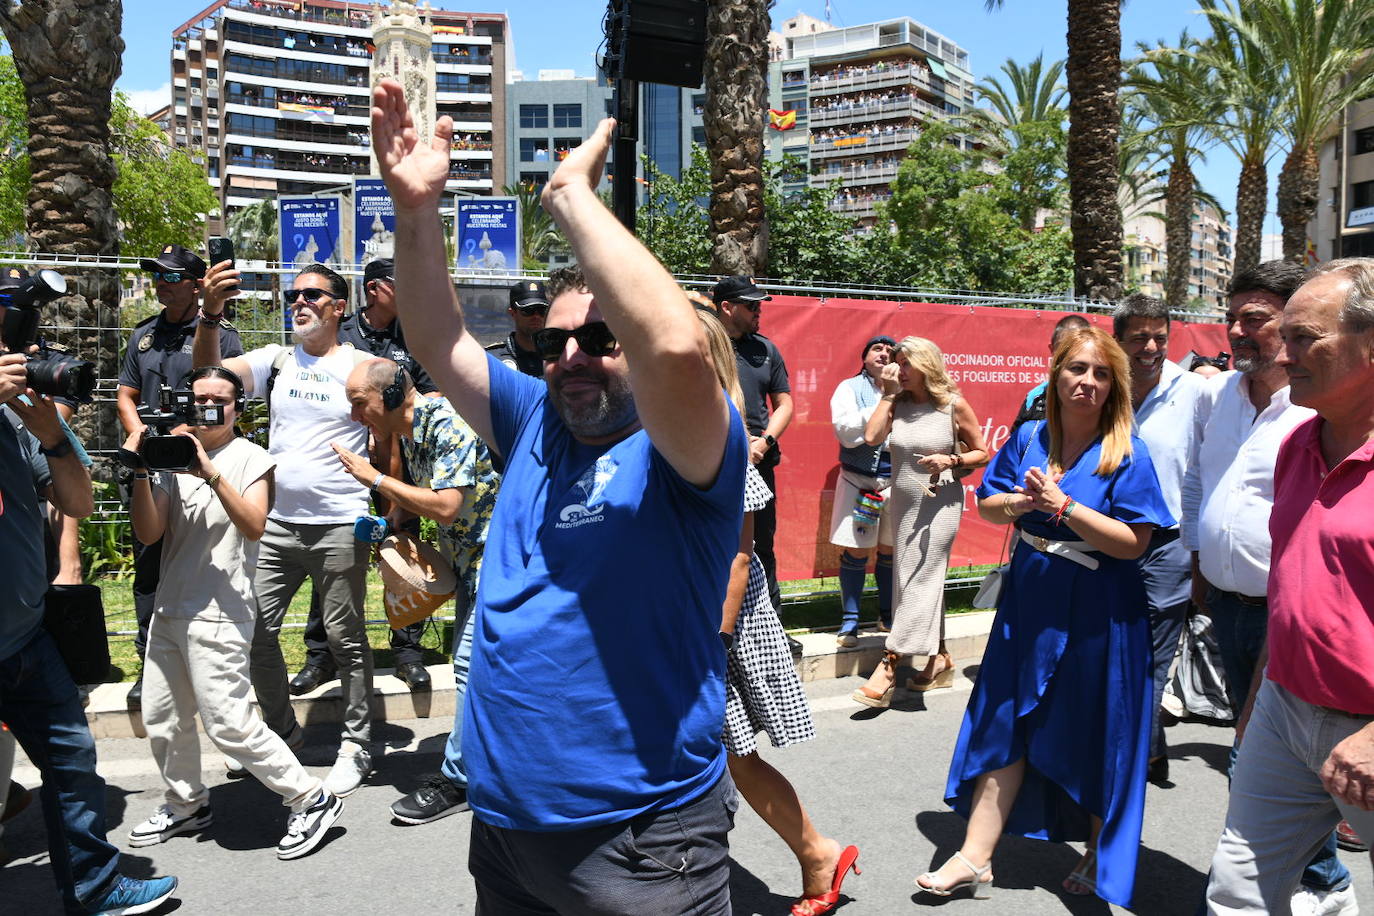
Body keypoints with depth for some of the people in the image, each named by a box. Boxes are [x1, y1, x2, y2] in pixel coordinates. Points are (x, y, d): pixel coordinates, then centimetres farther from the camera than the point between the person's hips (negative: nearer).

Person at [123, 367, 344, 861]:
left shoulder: (249, 457, -3)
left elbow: (254, 525, -18)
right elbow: (148, 533, 3)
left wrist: (211, 473, -26)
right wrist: (141, 473, -10)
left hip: (219, 612, -6)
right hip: (169, 609, 6)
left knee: (228, 723, -9)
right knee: (161, 719, 14)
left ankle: (312, 800, 3)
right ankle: (187, 805, 36)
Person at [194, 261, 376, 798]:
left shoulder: (362, 366, -2)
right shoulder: (275, 361, 8)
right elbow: (209, 371, -5)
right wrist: (211, 312, -21)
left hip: (339, 527, -4)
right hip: (276, 523, 5)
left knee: (344, 637, 4)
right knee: (254, 629, 8)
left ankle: (357, 746, 19)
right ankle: (282, 732, 28)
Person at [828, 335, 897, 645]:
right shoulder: (850, 388, 2)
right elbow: (847, 432, -12)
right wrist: (885, 405, -13)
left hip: (897, 481, 3)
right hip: (859, 481, -3)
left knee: (891, 552, 10)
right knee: (856, 552, -2)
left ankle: (888, 616, 25)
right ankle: (849, 620, 10)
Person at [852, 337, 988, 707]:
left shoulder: (953, 405, -8)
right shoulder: (897, 403, 2)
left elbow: (982, 453, 0)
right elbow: (872, 437, -14)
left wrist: (951, 460, -17)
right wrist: (888, 393, -10)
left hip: (939, 502, -5)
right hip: (903, 501, 6)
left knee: (921, 581, -8)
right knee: (915, 581, 12)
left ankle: (888, 668, -9)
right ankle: (940, 660, 27)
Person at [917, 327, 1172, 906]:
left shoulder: (1127, 455, -10)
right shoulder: (1028, 438, 3)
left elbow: (1133, 543, -17)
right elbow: (986, 506, 8)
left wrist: (1063, 506, -23)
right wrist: (1020, 502, -14)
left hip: (1096, 613, -4)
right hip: (1029, 603, 4)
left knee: (1092, 738, 10)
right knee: (1005, 725, 8)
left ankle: (1101, 857, 34)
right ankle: (975, 858, 17)